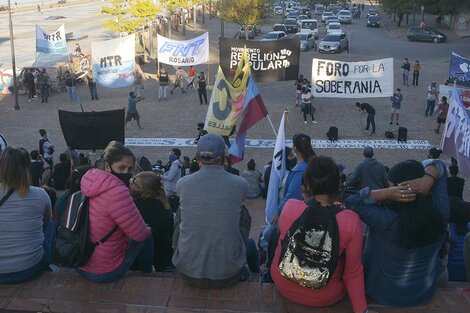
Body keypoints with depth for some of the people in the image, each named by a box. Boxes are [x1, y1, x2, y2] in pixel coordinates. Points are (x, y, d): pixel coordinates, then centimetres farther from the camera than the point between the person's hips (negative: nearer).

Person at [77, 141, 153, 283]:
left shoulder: (90, 183, -1)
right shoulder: (117, 192, -28)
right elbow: (140, 233, -20)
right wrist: (148, 230, 1)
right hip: (104, 273, -8)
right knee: (147, 237, 12)